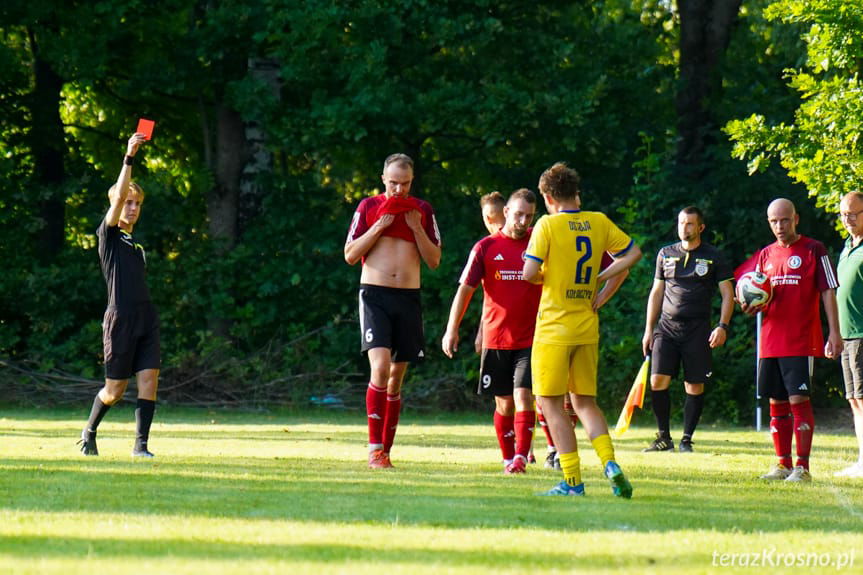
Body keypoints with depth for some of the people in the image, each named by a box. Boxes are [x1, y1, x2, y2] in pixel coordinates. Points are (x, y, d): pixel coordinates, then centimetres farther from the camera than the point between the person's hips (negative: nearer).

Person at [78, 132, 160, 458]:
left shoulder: (137, 245, 21)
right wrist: (129, 158, -20)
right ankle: (89, 431, 25)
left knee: (149, 379, -8)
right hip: (120, 318, -6)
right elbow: (119, 195, -13)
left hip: (146, 317, 6)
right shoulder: (109, 235, 2)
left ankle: (141, 445, -5)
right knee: (115, 390, 1)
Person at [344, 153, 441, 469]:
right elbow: (350, 255, 1)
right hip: (375, 295, -3)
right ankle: (374, 448, -15)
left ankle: (385, 449, 13)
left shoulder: (423, 211, 9)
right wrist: (379, 227, -9)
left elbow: (434, 261, 7)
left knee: (397, 377, 6)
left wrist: (417, 228, -6)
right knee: (380, 367, -19)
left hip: (408, 299, 3)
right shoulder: (369, 207, 3)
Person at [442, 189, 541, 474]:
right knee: (504, 403, 6)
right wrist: (452, 329, -6)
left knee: (523, 396, -14)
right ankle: (508, 457, 17)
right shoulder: (486, 247, 2)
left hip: (530, 339, -1)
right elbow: (465, 288, 2)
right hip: (496, 339, 1)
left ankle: (521, 456, -14)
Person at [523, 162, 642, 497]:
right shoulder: (599, 222, 6)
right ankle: (610, 463, -7)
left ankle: (572, 480, -4)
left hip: (554, 328, -5)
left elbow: (530, 273, -16)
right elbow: (633, 253, 14)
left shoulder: (548, 224, -10)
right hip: (587, 328, 6)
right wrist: (597, 280, 12)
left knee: (551, 403, 2)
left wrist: (545, 277, 7)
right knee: (585, 402, 14)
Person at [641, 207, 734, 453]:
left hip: (698, 330, -2)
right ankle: (664, 437, 1)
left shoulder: (714, 257, 3)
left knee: (695, 386, -2)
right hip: (667, 328, 2)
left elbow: (728, 294, 3)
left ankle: (687, 439, 8)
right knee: (658, 381, -9)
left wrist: (722, 326, -10)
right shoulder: (666, 254, 11)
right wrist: (649, 329, 13)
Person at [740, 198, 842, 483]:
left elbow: (828, 292, -3)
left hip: (802, 341, -5)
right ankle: (783, 464, 15)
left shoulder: (814, 250, -1)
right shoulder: (766, 255, 15)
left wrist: (834, 333, -11)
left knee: (799, 399, -10)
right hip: (771, 340, 5)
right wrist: (751, 307, -3)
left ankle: (802, 466, -8)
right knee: (777, 402, 7)